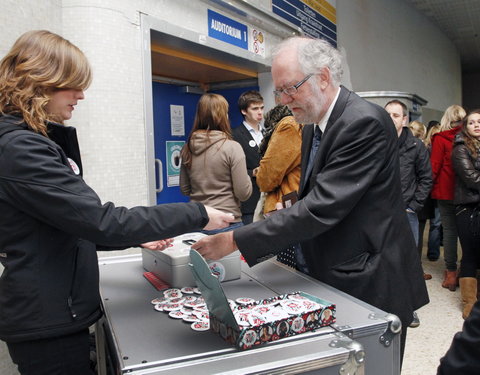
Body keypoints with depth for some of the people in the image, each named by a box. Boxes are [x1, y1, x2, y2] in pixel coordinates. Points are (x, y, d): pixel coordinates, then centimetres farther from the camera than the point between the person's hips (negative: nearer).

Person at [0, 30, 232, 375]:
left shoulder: (33, 142, 11)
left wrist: (136, 238, 7)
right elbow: (100, 220, -28)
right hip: (48, 321, -10)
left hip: (55, 310, 10)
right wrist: (197, 215, -22)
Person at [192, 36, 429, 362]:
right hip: (332, 279, 8)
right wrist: (259, 245, 4)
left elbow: (322, 207, -28)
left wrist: (236, 241, -27)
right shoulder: (313, 125, 7)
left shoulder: (365, 122, -22)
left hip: (371, 285, -8)